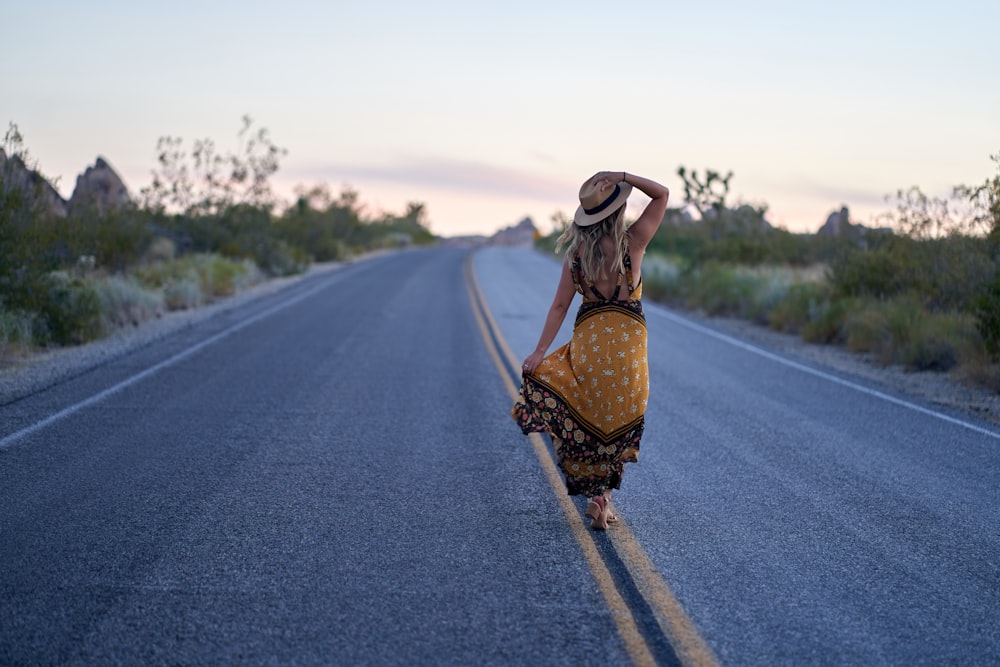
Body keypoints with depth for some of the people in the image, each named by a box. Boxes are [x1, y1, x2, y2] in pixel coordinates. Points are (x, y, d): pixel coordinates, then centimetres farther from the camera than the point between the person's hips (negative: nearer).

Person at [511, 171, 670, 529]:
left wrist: (540, 351, 0)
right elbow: (663, 194, 0)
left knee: (588, 422, 12)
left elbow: (559, 305, -2)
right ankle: (603, 499, 13)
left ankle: (596, 497, 5)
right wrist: (623, 176, -10)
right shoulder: (632, 243, -10)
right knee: (618, 424, 12)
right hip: (629, 341, -2)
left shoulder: (576, 253, -2)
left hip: (588, 340, 2)